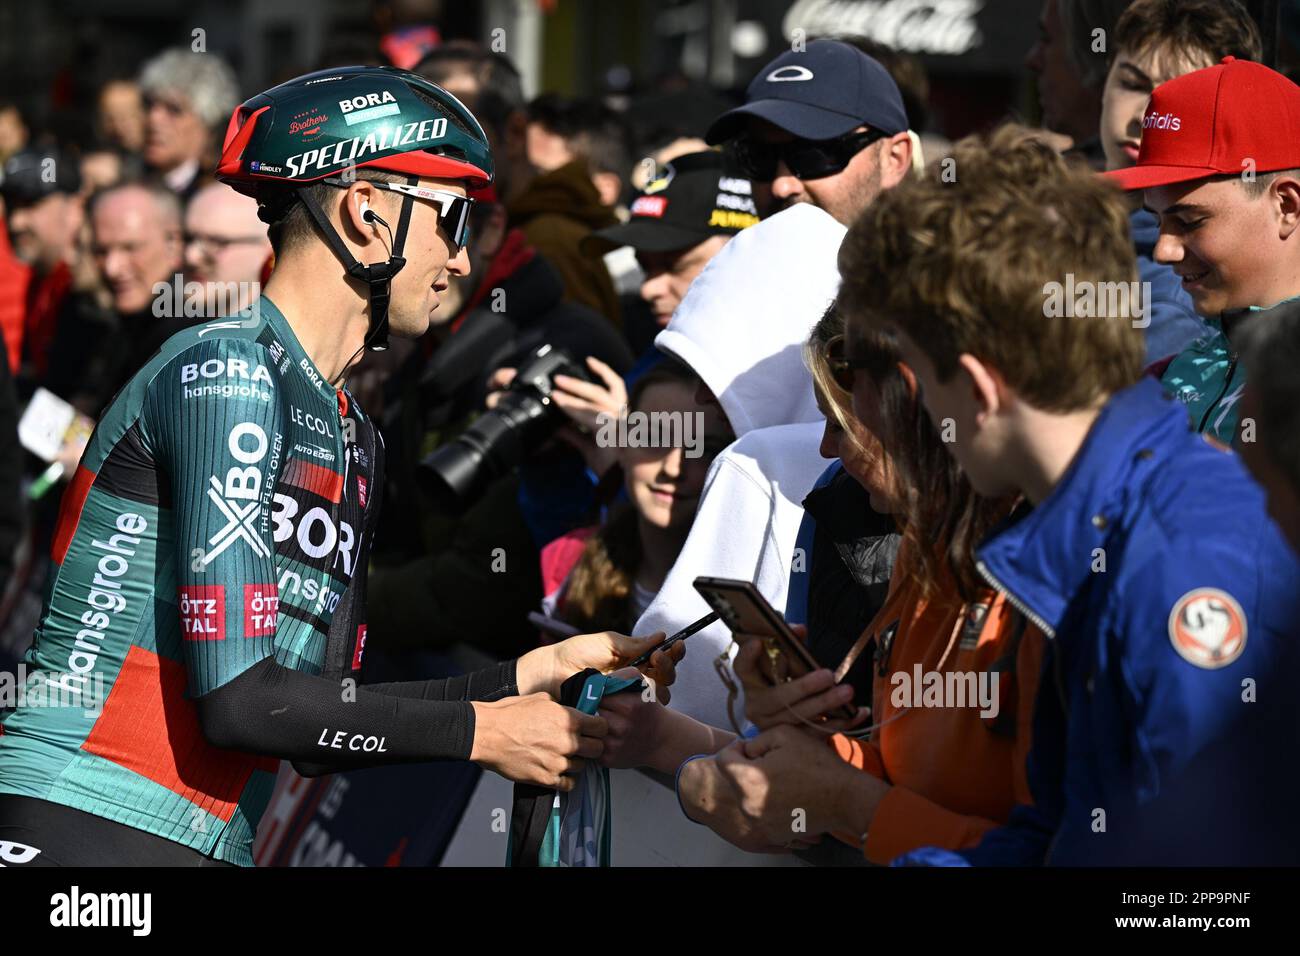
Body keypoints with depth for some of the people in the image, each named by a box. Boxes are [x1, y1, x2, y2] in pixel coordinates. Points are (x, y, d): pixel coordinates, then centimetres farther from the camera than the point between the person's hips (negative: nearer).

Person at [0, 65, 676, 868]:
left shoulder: (352, 440, 16)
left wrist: (531, 676, 8)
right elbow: (241, 698, -18)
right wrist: (482, 733, -11)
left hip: (207, 844, 9)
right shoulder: (229, 374, -11)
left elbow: (326, 719, 13)